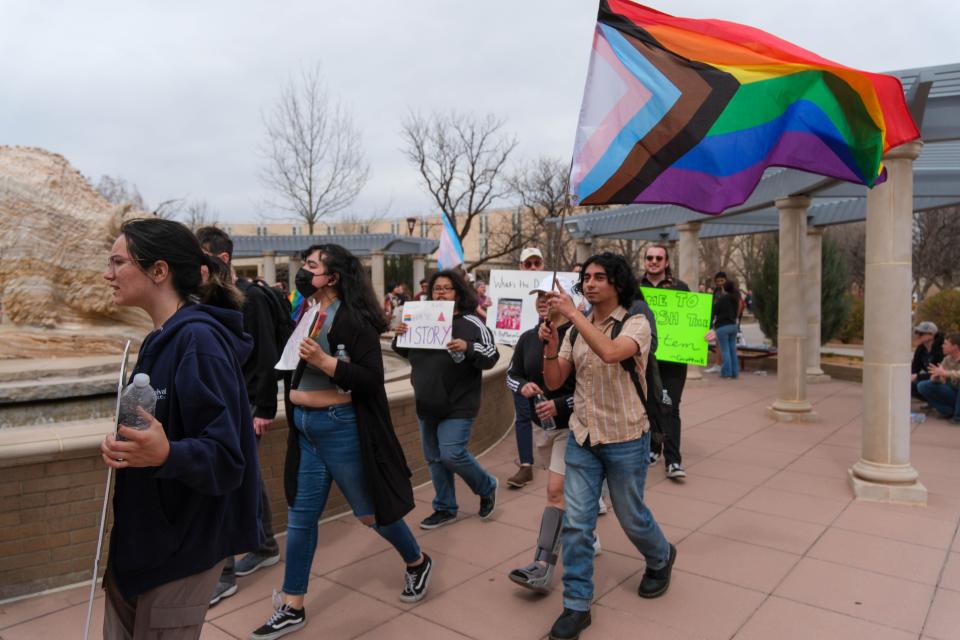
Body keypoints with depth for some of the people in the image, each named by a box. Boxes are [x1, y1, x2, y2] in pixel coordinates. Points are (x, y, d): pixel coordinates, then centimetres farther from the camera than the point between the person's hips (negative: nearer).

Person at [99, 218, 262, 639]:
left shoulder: (199, 340, -22)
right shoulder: (162, 338, 6)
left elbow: (224, 457, -25)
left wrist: (166, 454, -41)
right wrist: (126, 445, 2)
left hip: (181, 544, -9)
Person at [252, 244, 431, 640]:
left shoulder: (353, 319, -16)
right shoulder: (305, 313, 7)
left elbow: (372, 379, -20)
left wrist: (324, 361, -26)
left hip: (340, 427, -7)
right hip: (305, 429, 7)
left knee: (369, 512, 9)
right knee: (300, 517, 12)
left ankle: (417, 563, 36)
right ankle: (291, 608, 26)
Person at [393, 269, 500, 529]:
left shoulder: (471, 323, -9)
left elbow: (491, 356, -11)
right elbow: (407, 353, 17)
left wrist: (468, 348, -29)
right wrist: (400, 336, -4)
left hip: (457, 406, -6)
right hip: (426, 405, 6)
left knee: (452, 455, -11)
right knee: (434, 458, 12)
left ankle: (487, 487, 18)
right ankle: (445, 509, 29)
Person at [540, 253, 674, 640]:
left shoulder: (635, 324, -10)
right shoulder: (577, 329, 4)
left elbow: (611, 353, -33)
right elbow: (554, 382, 3)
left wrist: (571, 313, -31)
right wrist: (550, 347, -14)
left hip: (625, 440, -3)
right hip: (582, 437, 4)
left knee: (631, 517, 15)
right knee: (575, 523, 1)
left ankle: (661, 559, 47)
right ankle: (576, 605, 15)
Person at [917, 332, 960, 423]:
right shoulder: (947, 359, 1)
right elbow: (940, 380, 2)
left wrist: (945, 373, -33)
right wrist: (936, 377, -21)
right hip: (952, 393, 6)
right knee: (922, 386, -10)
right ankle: (951, 411, -8)